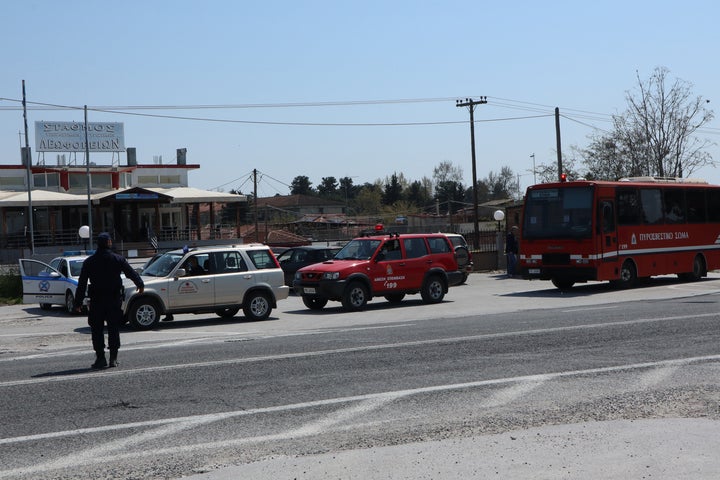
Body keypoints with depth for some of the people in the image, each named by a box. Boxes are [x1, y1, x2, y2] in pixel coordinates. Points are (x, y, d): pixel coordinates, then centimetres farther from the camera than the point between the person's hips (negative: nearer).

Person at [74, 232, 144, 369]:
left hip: (96, 301, 0)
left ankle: (100, 358, 2)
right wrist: (140, 285, 24)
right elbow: (132, 273, 6)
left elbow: (82, 284, 0)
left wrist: (78, 302, 4)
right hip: (114, 300, 0)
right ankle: (113, 358, 6)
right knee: (113, 328, 8)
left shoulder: (89, 262, 0)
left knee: (97, 330, 6)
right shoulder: (118, 259, -2)